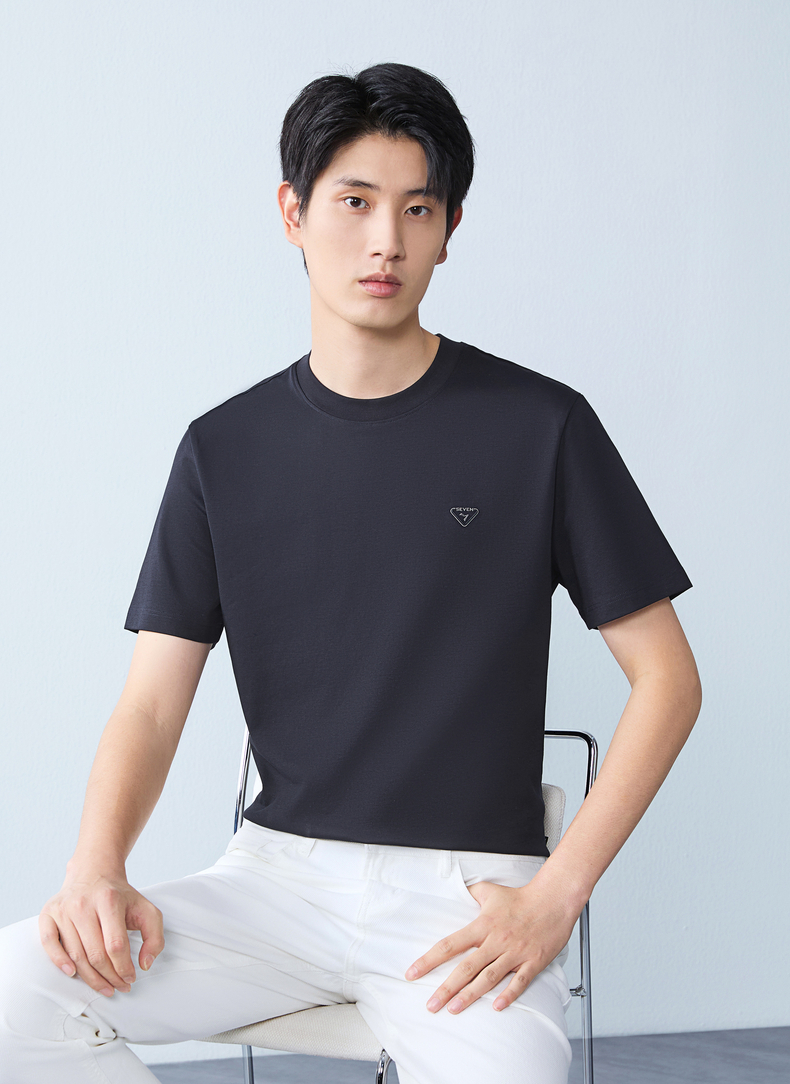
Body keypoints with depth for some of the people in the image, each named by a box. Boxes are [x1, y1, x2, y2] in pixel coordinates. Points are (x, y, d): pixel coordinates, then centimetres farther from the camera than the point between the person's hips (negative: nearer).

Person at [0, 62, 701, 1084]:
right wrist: (96, 867, -17)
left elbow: (667, 677, 1)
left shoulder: (539, 425, 0)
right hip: (278, 872, 3)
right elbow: (151, 704, 4)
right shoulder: (226, 449, 8)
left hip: (467, 884, -2)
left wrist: (552, 897, -10)